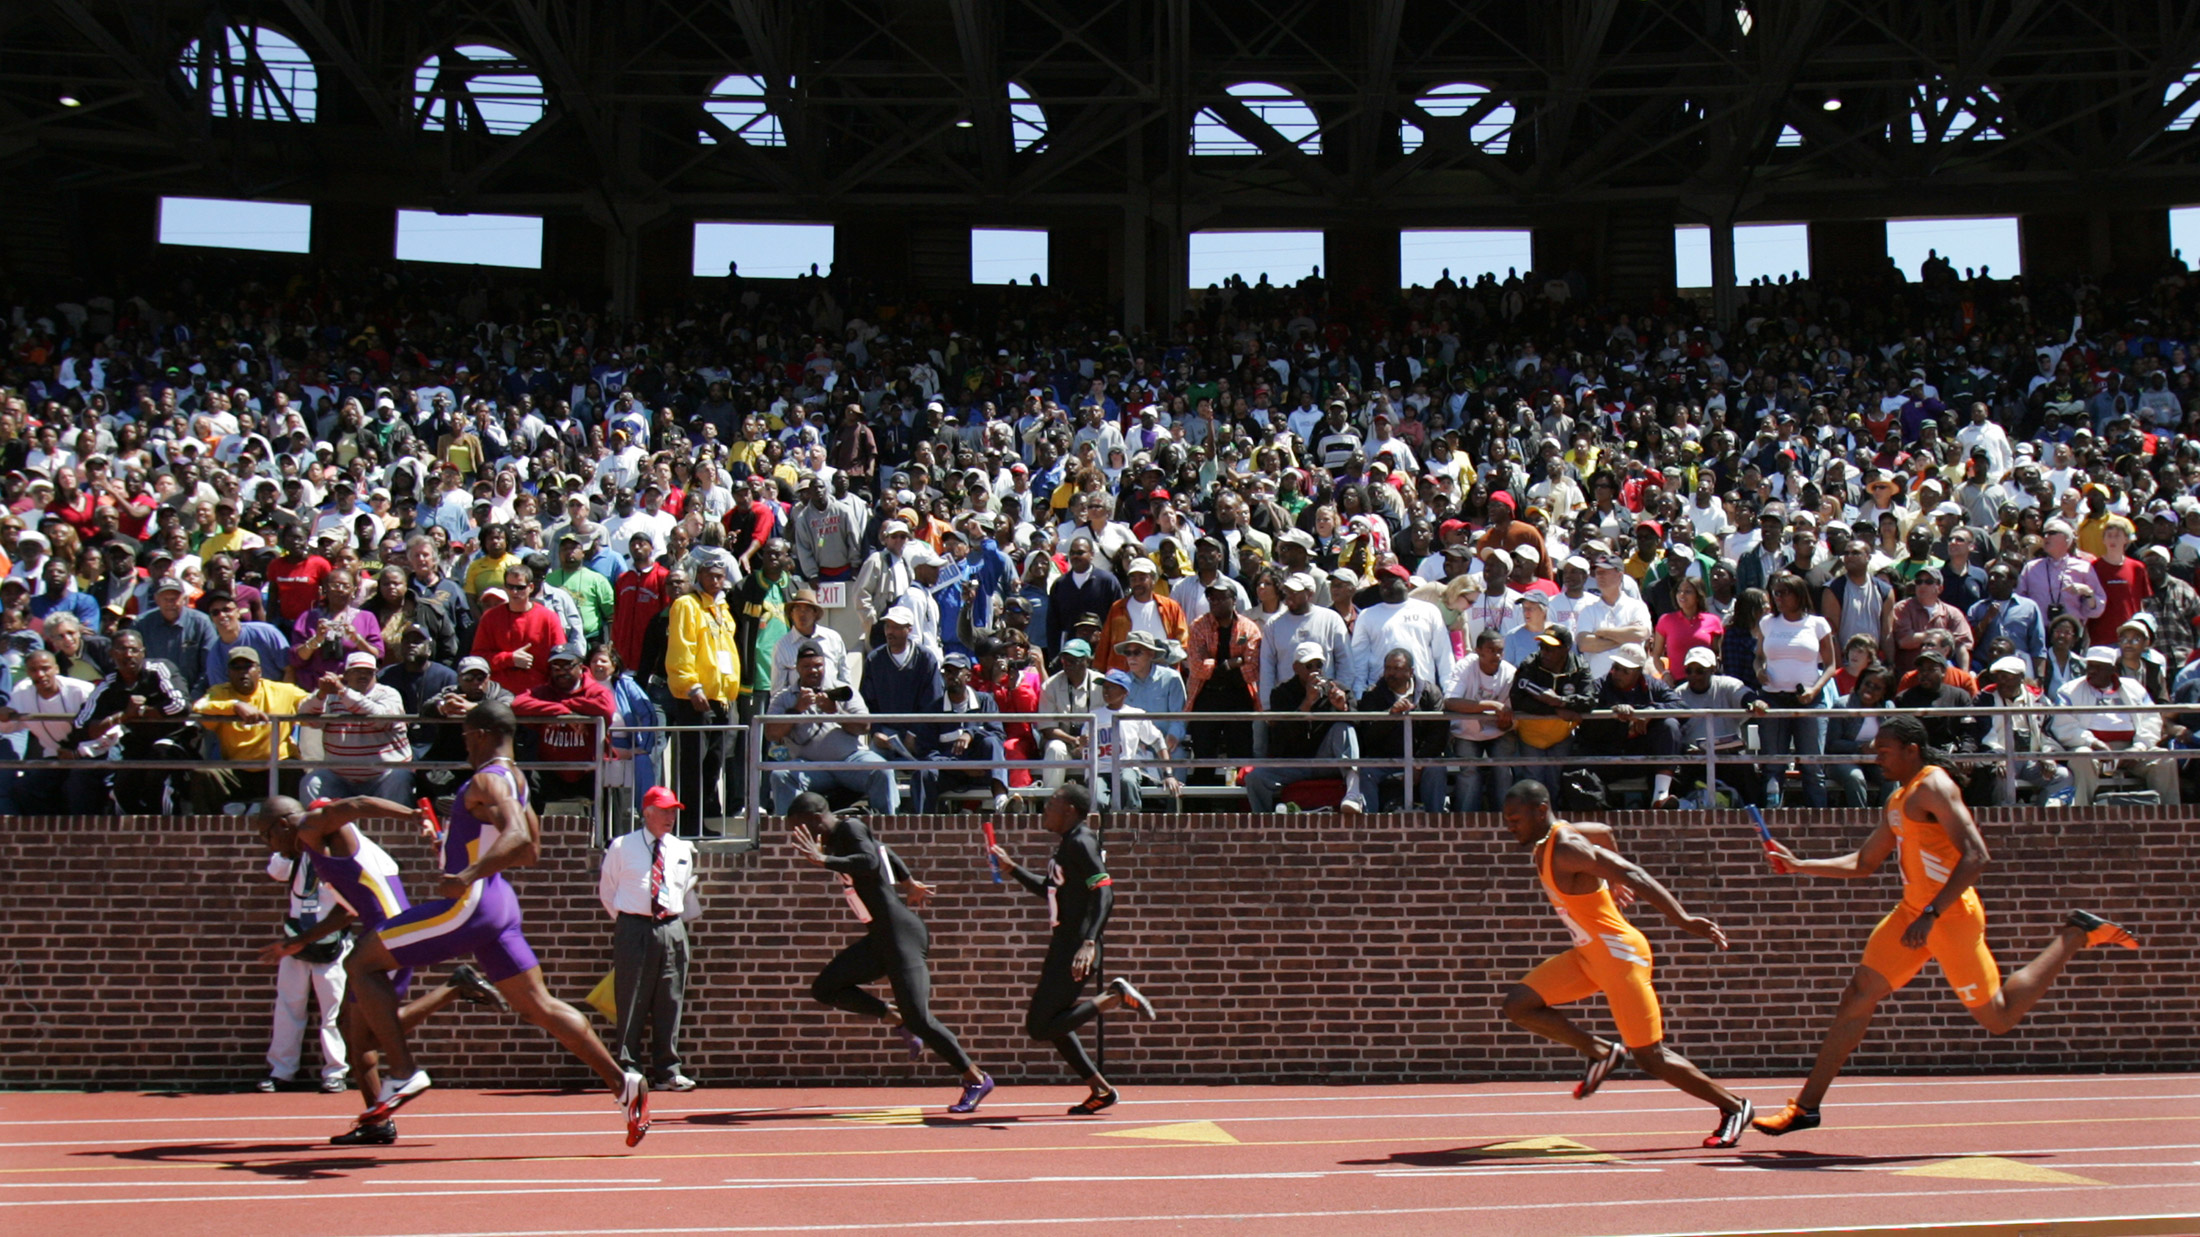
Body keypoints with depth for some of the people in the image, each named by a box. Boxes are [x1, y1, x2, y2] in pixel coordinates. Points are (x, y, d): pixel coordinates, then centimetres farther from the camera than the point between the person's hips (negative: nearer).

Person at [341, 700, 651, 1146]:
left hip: (469, 904, -9)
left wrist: (469, 876, -40)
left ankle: (403, 1073, -5)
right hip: (500, 905, 9)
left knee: (363, 963, 1)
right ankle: (622, 1083, 1)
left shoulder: (487, 780, -12)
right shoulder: (514, 779, 17)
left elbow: (517, 837, -30)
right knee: (539, 1006, 8)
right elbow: (530, 850, 28)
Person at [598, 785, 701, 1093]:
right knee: (631, 1003, -2)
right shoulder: (622, 847, 1)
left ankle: (668, 1071, 11)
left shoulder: (683, 850, 11)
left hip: (672, 929, 4)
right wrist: (625, 922, 9)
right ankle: (627, 1070, 5)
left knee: (670, 1003, 5)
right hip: (634, 930, -3)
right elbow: (607, 890, 9)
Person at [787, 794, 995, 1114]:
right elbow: (885, 852, 29)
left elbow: (871, 862, -30)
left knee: (917, 1017, -11)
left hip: (902, 934, -10)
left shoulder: (851, 829, -11)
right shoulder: (838, 838, 14)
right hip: (880, 939, 10)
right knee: (825, 988, 5)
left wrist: (823, 860, -33)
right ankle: (898, 1020, 10)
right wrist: (909, 883, 41)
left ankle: (976, 1079, 1)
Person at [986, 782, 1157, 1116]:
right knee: (1051, 1024, 14)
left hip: (1075, 951, -10)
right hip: (1063, 947, 10)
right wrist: (1012, 868, 31)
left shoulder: (1081, 842, -13)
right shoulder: (1066, 844, 16)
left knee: (1039, 1026, -8)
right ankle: (1100, 1091, 19)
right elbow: (1051, 891, 30)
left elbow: (1104, 892, -23)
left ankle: (1115, 996, -5)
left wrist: (1089, 942, -33)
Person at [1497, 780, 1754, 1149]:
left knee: (1650, 1058, -4)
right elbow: (1604, 832, 23)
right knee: (1518, 1005, 0)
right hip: (1587, 955, 9)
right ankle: (1600, 1053, 13)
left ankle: (1734, 1107, 14)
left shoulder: (1566, 850, -22)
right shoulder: (1549, 839, 5)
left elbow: (1631, 873, -30)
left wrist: (1682, 918, -38)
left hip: (1619, 955, -9)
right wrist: (1611, 882, 37)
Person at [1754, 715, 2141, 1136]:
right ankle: (1806, 1106, 0)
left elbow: (1976, 857, -24)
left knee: (1999, 1019, 3)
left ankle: (2075, 935, 18)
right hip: (1914, 911, 9)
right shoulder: (1898, 799, 15)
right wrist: (1800, 865, 14)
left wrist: (1931, 914, -29)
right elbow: (1862, 864, 24)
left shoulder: (1934, 786, -13)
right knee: (1858, 996, 0)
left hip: (1951, 916, -8)